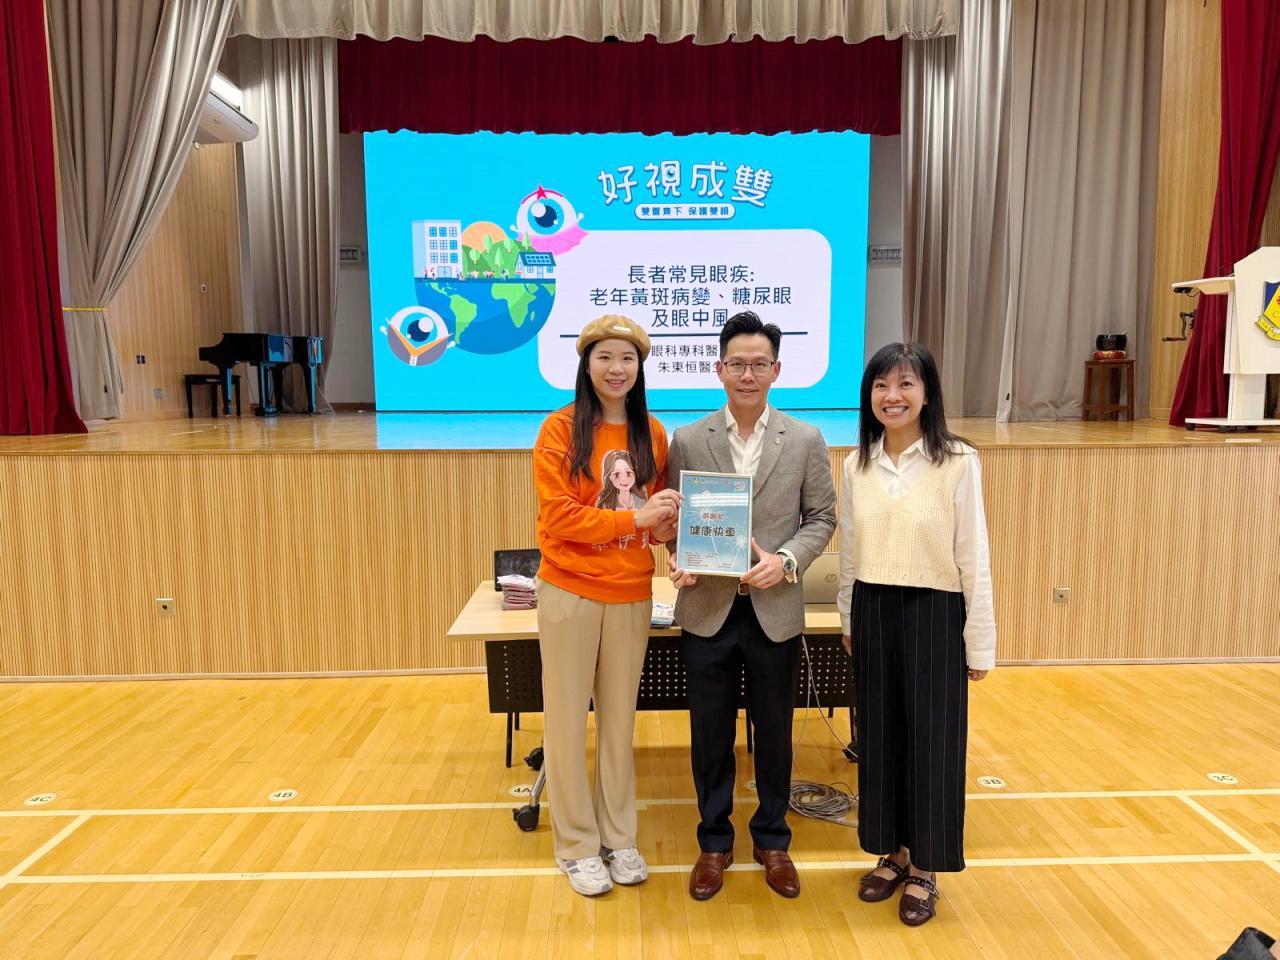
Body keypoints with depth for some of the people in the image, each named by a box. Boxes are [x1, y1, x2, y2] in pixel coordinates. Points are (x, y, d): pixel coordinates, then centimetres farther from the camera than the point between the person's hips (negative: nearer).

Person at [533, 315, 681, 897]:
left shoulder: (653, 434, 3)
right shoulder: (560, 429, -8)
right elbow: (558, 515, -13)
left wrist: (664, 527, -10)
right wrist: (633, 519, -21)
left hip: (631, 593, 3)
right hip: (569, 591, -3)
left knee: (620, 717, 14)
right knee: (567, 718, 8)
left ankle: (618, 836, 32)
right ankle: (576, 845, 25)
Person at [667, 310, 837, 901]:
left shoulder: (805, 440, -2)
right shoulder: (687, 440, -1)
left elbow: (822, 518, 2)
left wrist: (785, 559, -14)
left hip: (775, 611, 0)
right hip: (707, 609, 0)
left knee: (774, 732, 15)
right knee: (710, 736, 13)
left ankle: (772, 841, 36)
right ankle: (715, 842, 33)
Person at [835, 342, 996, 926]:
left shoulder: (958, 463, -10)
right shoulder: (857, 464, 2)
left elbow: (973, 558, -8)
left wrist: (980, 643, -6)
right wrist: (848, 620, 13)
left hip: (933, 615, -4)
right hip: (873, 613, 4)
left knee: (931, 739, 8)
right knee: (880, 735, 14)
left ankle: (925, 868, 27)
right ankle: (892, 852, 34)